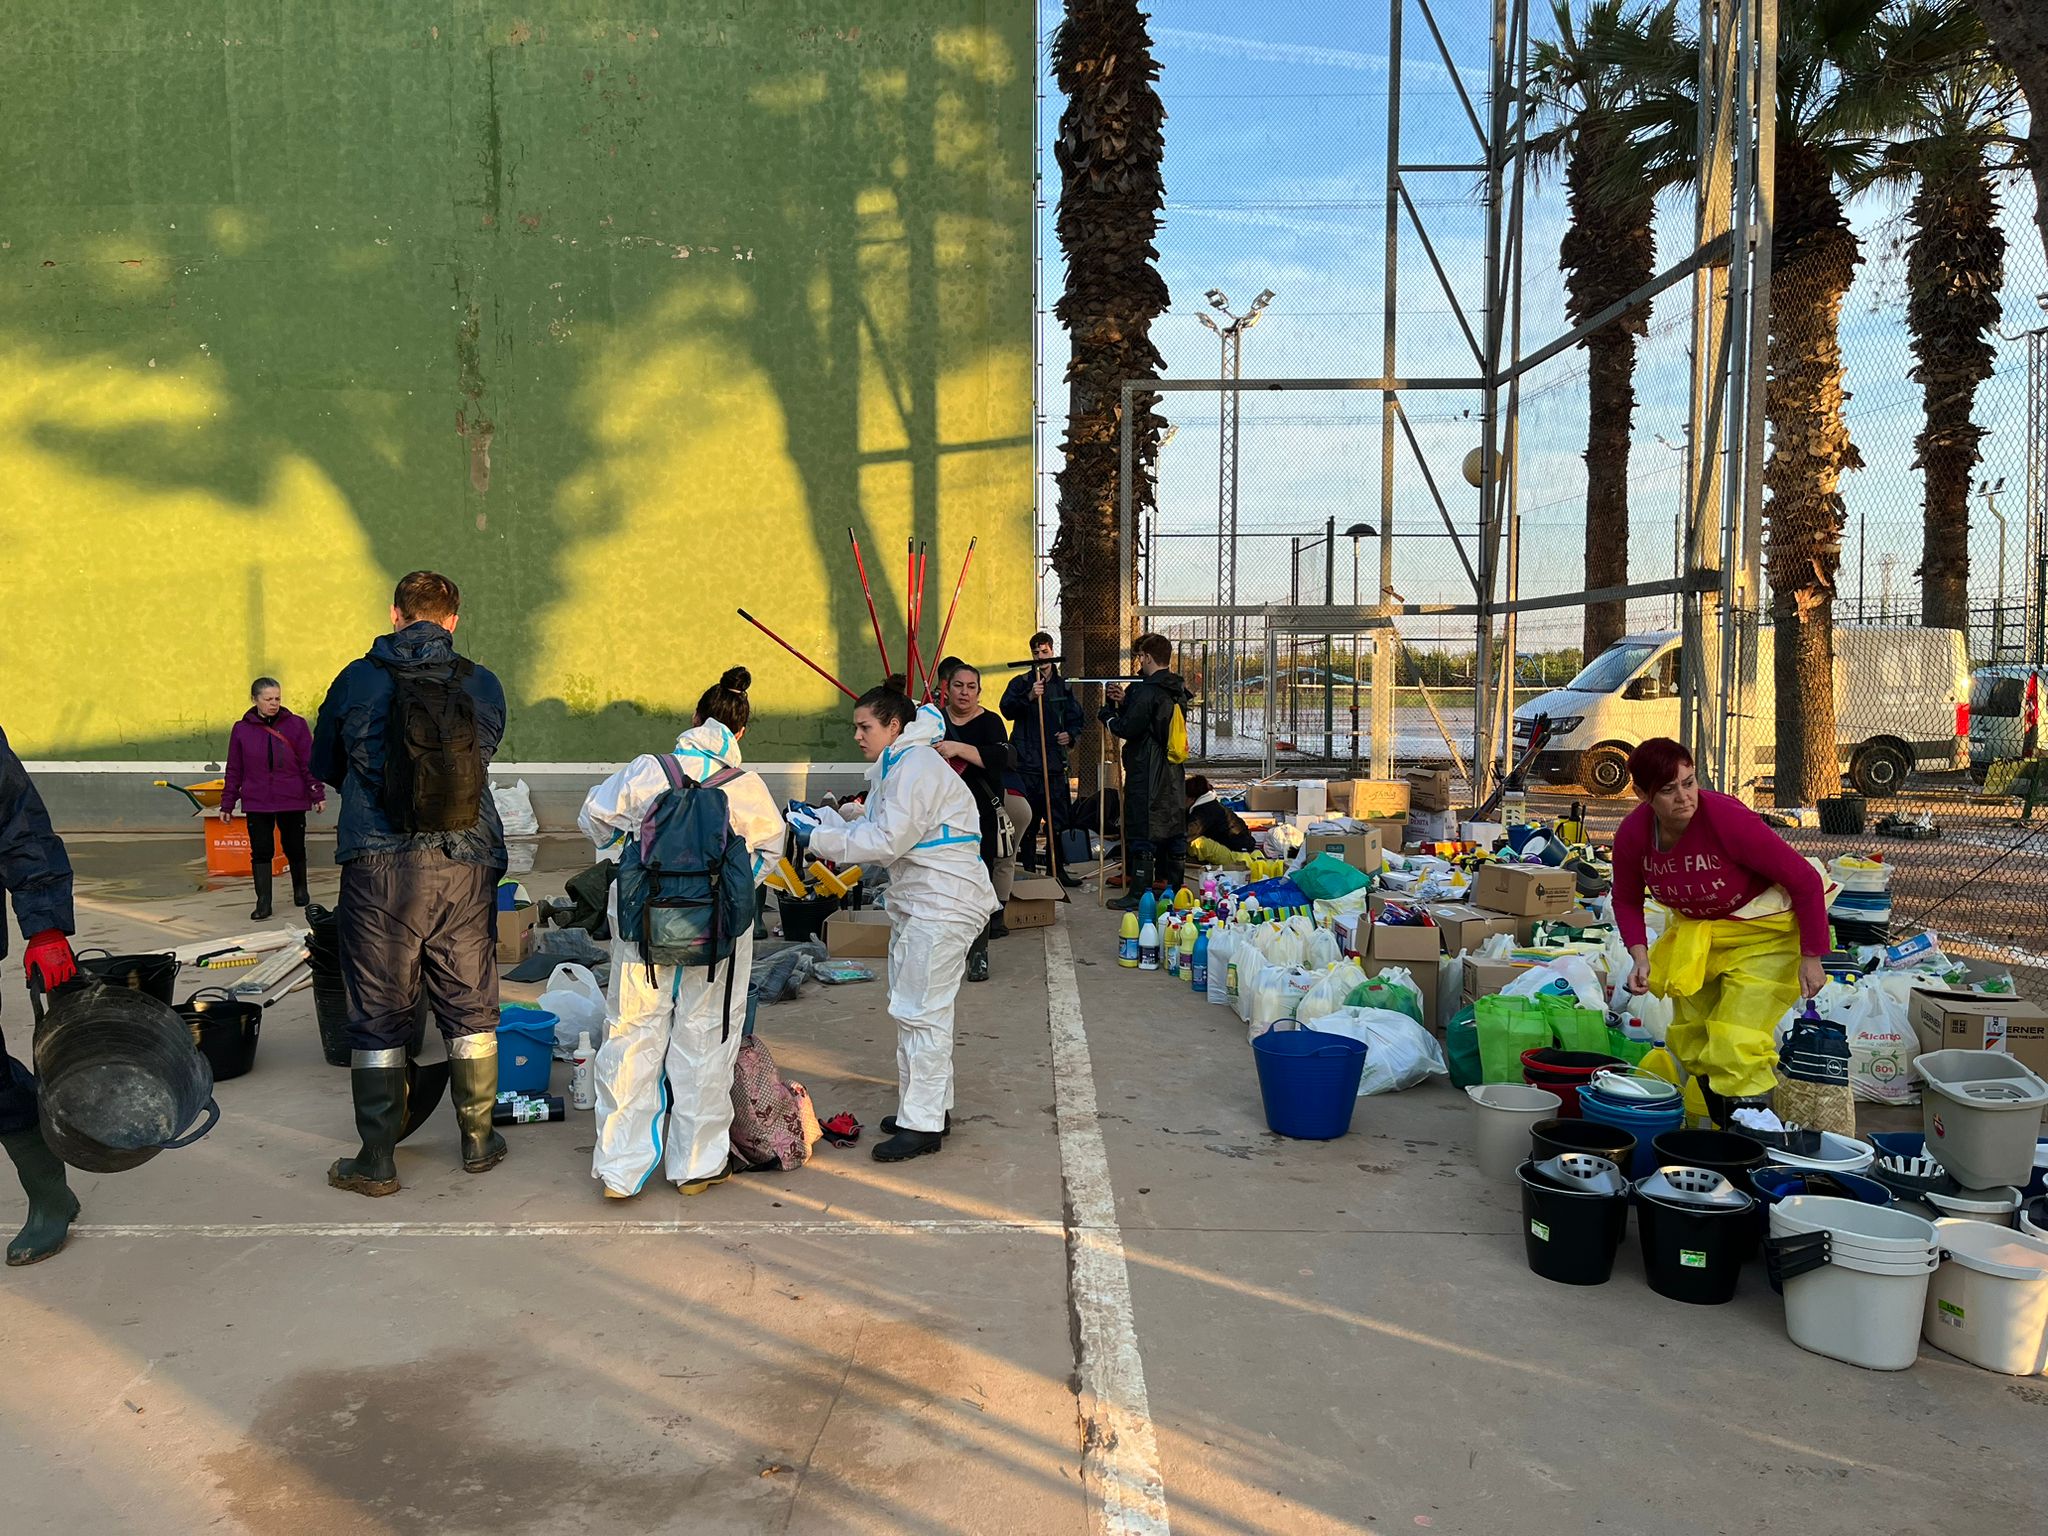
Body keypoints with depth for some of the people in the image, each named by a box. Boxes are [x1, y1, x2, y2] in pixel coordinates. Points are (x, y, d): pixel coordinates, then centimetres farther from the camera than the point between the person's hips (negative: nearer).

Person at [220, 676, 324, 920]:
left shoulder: (296, 725, -2)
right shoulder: (242, 729, 2)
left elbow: (309, 763, 0)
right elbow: (234, 770, 7)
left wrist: (317, 794, -4)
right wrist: (227, 804, 7)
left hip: (292, 801, 0)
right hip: (257, 804, 1)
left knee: (294, 848, 12)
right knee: (261, 852, -1)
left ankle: (300, 890, 33)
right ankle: (263, 902, 4)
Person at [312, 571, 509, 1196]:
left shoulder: (357, 681, -1)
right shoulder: (484, 686, 2)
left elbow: (324, 765, 13)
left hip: (378, 869, -1)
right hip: (465, 869, 2)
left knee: (378, 1017, 7)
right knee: (471, 1007, 13)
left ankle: (376, 1162, 13)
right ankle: (478, 1142, 24)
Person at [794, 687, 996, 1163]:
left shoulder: (916, 766, -17)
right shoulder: (895, 767, 17)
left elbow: (889, 840, -22)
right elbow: (871, 831, 15)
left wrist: (820, 838, -17)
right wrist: (824, 819, 3)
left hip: (942, 905, -11)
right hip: (917, 902, 11)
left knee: (921, 1011, -8)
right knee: (914, 1007, 16)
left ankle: (922, 1124, -3)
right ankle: (930, 1106, 27)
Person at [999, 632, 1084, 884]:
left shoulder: (1064, 686, 15)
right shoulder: (1021, 682, 4)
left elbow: (1076, 719, 21)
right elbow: (1007, 710, -13)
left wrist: (1071, 735, -1)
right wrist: (1029, 697, -29)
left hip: (1055, 762, 3)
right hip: (1026, 762, -3)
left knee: (1058, 819, 5)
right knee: (1028, 820, -2)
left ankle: (1057, 870, 14)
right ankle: (1027, 870, 6)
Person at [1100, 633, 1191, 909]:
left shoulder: (1147, 690, -15)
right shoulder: (1178, 690, 12)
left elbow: (1129, 729, -15)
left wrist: (1106, 714, 2)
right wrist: (1123, 702, 8)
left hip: (1146, 771, -8)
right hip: (1174, 770, 9)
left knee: (1142, 832, -4)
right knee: (1174, 830, 13)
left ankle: (1139, 893, -1)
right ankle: (1175, 889, 20)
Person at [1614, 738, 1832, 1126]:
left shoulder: (1727, 818, -32)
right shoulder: (1633, 834, -17)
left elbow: (1806, 881, -22)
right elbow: (1627, 900, 3)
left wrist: (1811, 958, -18)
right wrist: (1640, 957, -13)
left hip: (1762, 932, -6)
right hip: (1694, 930, 6)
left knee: (1736, 1045, -15)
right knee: (1691, 1041, 14)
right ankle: (1719, 1128, 34)